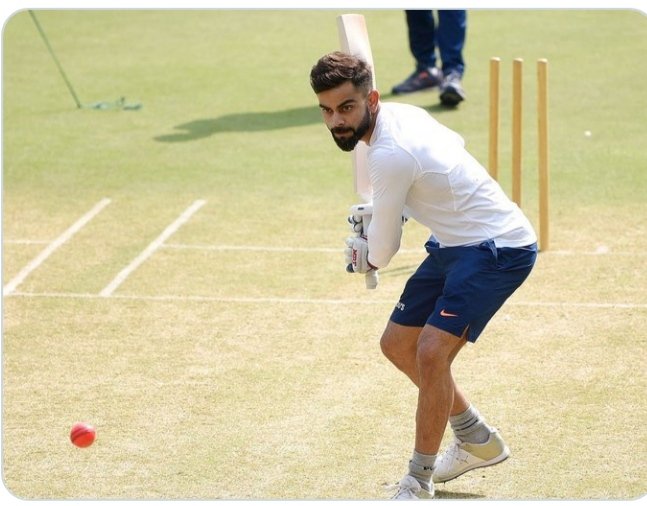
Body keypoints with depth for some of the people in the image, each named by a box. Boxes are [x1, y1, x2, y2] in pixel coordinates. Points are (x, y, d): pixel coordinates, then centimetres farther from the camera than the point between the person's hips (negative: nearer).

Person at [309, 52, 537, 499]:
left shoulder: (390, 155, -26)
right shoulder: (404, 113, 1)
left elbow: (382, 251, -14)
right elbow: (455, 143, 23)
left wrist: (366, 256, 11)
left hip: (500, 248, -11)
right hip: (455, 243, 11)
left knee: (431, 353, -23)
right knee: (398, 344, 15)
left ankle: (418, 483, -10)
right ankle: (479, 441, 31)